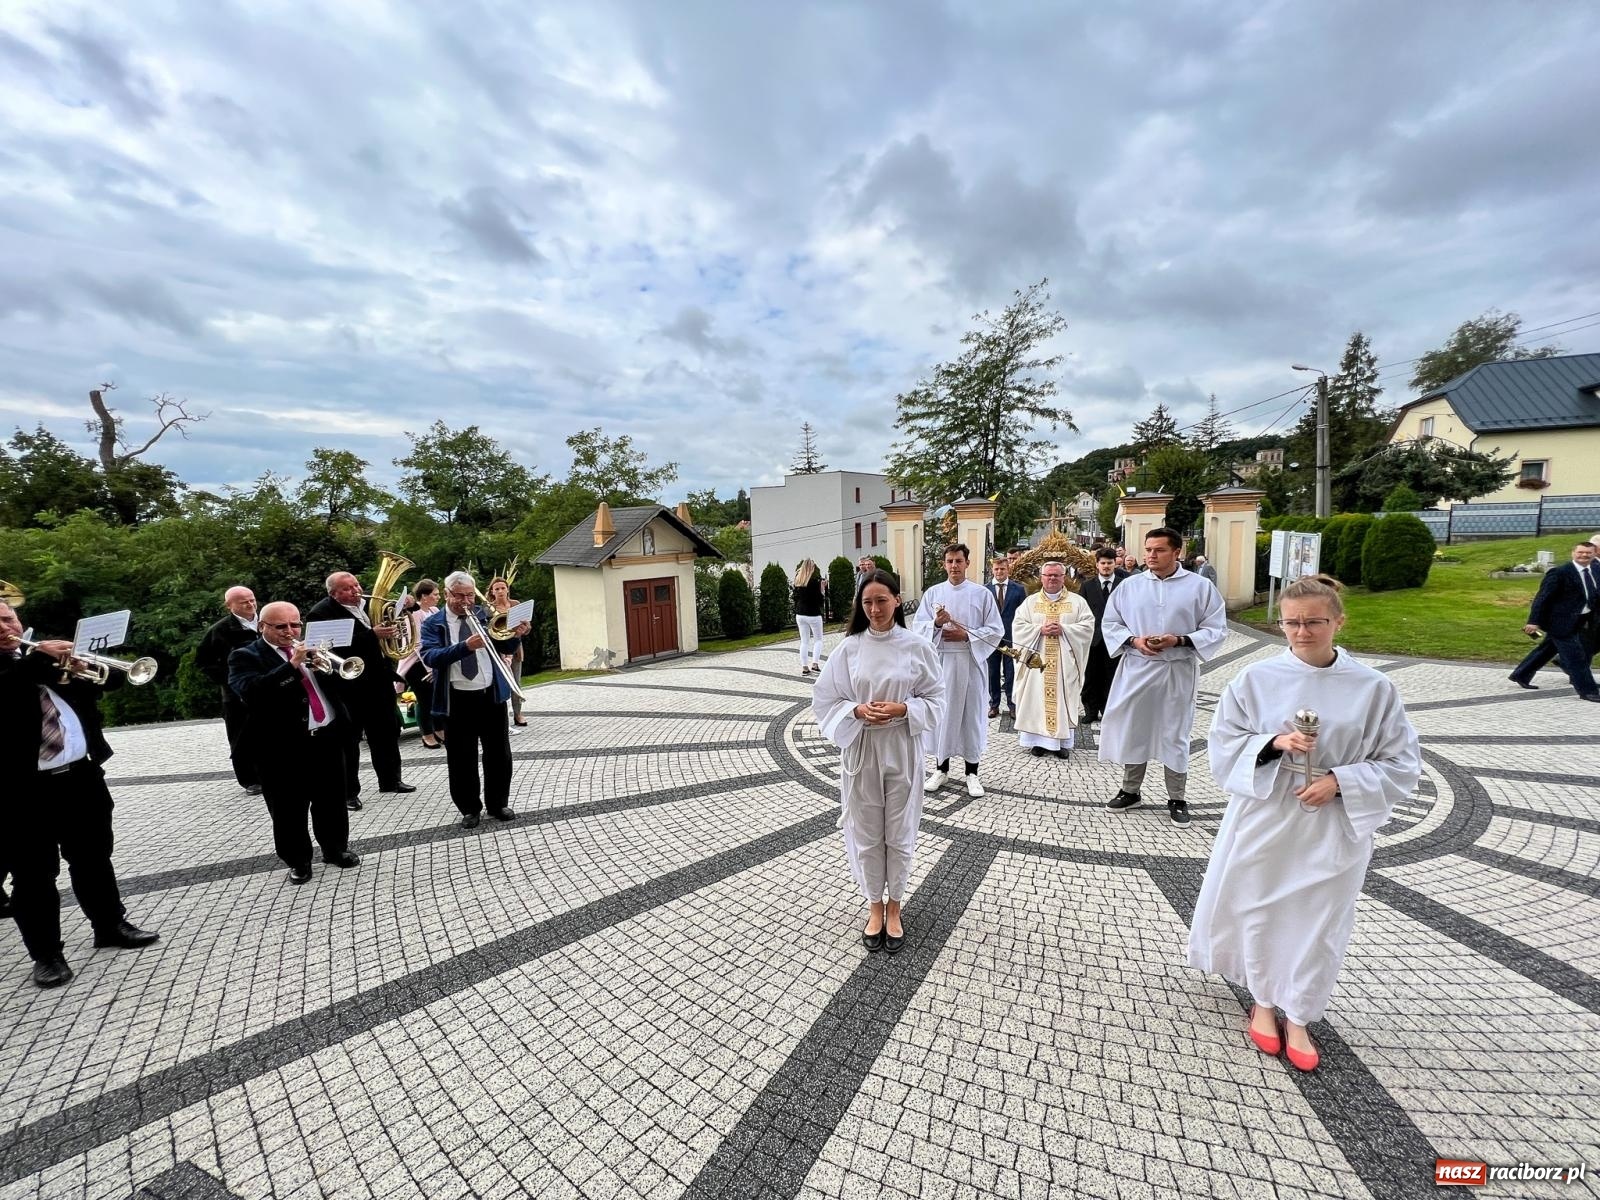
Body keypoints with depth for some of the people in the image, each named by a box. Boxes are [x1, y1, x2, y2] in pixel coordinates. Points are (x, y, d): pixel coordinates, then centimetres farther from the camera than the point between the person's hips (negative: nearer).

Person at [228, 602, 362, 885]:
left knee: (332, 802, 15)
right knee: (289, 810, 7)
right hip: (284, 746, -4)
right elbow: (251, 692, -20)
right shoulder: (246, 657, -3)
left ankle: (336, 849, 31)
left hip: (329, 737, 4)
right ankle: (297, 861, 25)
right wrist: (292, 665, -27)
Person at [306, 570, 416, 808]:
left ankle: (390, 779, 30)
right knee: (348, 739, 3)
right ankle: (348, 792, 14)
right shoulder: (322, 613, -14)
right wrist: (372, 634, -29)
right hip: (349, 685, -7)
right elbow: (337, 647, -26)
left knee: (388, 730, 16)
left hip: (379, 680, 7)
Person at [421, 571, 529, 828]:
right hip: (457, 700, -2)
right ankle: (470, 809, 24)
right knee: (462, 758, 7)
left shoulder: (485, 615, 7)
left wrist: (515, 635, -14)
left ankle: (498, 804, 26)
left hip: (492, 695, 2)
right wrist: (465, 646, -31)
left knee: (499, 753, 10)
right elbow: (430, 657, -16)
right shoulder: (432, 624, 0)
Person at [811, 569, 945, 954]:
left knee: (899, 834, 12)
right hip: (860, 751, 1)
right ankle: (875, 907, 35)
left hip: (902, 752, 0)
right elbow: (826, 700, -1)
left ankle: (894, 908, 35)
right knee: (866, 835, 13)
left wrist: (902, 709, -17)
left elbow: (935, 698, 0)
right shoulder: (848, 648, -5)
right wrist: (857, 711, -18)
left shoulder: (916, 646, -6)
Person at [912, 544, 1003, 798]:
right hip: (939, 660, 1)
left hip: (970, 661, -1)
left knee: (971, 713, 5)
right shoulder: (932, 593, 5)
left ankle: (971, 772, 18)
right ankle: (941, 768, 22)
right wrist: (936, 623, -18)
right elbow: (917, 627, 1)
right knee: (940, 712, 6)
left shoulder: (983, 593, 1)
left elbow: (995, 630, 0)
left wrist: (966, 635, -13)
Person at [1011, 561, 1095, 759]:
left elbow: (1088, 625, -2)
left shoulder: (1077, 601, 5)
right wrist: (1040, 629, -14)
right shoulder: (1030, 602, 7)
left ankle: (1063, 742, 11)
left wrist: (1063, 629, -15)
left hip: (1065, 661, 0)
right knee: (1037, 698, 1)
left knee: (1063, 698, 2)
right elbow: (1019, 626, 1)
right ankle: (1039, 740, 9)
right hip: (1038, 660, 1)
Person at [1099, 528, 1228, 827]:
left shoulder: (1200, 586, -3)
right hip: (1136, 669, 2)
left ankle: (1176, 799, 25)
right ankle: (1130, 790, 27)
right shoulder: (1129, 585, 2)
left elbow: (1216, 629, -3)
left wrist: (1179, 640, -19)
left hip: (1178, 672, -2)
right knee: (1132, 729, 10)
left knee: (1175, 734, 9)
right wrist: (1134, 640, -12)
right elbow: (1109, 623, 6)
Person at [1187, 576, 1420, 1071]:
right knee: (1259, 911, 12)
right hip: (1264, 818, 0)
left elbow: (1401, 762, -1)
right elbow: (1224, 739, -3)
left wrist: (1339, 780, -15)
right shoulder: (1256, 678, -8)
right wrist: (1273, 743, -20)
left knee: (1317, 920, 12)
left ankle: (1297, 1017, 34)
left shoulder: (1373, 688, -7)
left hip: (1333, 826, 0)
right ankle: (1263, 1001, 36)